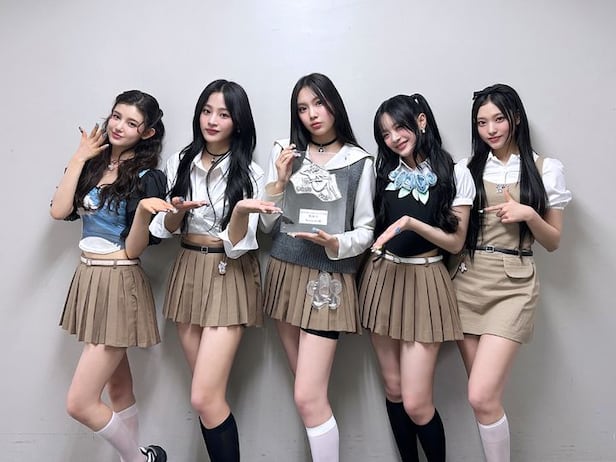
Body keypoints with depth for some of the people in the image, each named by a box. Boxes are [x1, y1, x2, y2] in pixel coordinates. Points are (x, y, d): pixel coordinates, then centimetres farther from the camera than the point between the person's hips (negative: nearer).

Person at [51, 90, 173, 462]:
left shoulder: (148, 178, -11)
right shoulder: (93, 166, 9)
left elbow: (134, 249, -14)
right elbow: (59, 211, -5)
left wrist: (144, 210, -32)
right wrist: (80, 158, -2)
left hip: (120, 286, -7)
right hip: (89, 279, 7)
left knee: (79, 403, -4)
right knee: (119, 389, 18)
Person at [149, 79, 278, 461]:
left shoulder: (250, 174, -8)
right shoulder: (180, 163, 4)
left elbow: (238, 244, -13)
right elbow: (164, 229, 6)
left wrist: (241, 211, -32)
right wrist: (179, 211, -15)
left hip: (229, 277, -4)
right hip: (188, 272, 5)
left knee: (204, 398, -9)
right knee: (208, 395, 11)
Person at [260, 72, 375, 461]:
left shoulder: (359, 162, -4)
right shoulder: (285, 153, 5)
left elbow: (366, 231, -1)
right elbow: (267, 224, 5)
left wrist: (335, 243, -20)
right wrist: (279, 182, -10)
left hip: (328, 280, -4)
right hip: (285, 275, 4)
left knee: (309, 398, -8)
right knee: (310, 391, 14)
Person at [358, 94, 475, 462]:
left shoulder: (456, 174, -5)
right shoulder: (385, 173, 8)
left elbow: (456, 242, -6)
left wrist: (412, 223, -18)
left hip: (424, 281, -4)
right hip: (383, 278, 5)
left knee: (416, 403, -6)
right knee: (394, 390, 12)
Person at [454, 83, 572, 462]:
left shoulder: (546, 170, 3)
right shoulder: (468, 169, 9)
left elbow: (553, 242, 4)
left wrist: (528, 214, -14)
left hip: (512, 285, -3)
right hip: (467, 282, 3)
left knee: (482, 397, -12)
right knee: (485, 397, 8)